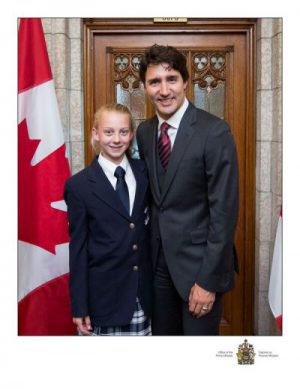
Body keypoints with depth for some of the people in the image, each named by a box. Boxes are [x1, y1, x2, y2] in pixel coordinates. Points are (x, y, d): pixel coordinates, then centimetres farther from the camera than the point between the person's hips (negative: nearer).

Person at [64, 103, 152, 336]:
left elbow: (150, 221, 9)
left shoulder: (144, 172, 3)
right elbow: (77, 248, -4)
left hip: (143, 293, 3)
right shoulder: (79, 185, -7)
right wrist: (79, 307, -4)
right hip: (103, 296, -3)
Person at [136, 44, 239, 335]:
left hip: (198, 262, -5)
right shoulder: (144, 132, 4)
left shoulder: (215, 132, -15)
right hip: (158, 260, 5)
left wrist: (208, 280, -17)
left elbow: (224, 211, -16)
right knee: (161, 333, 19)